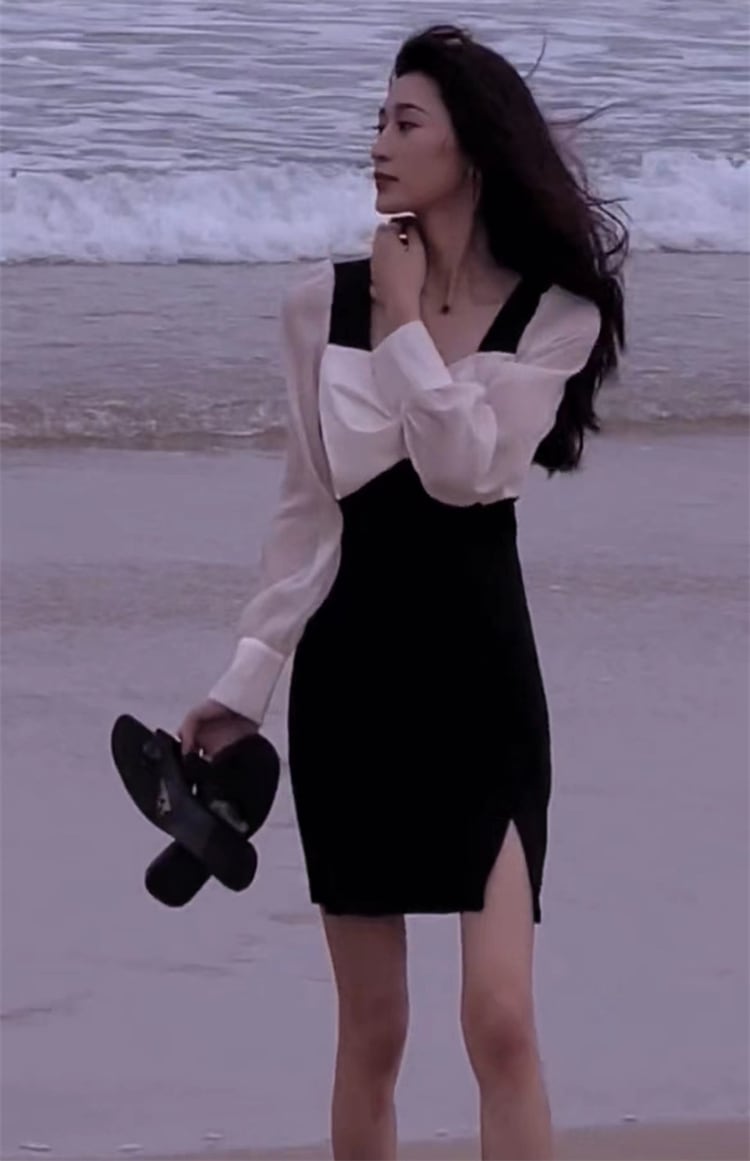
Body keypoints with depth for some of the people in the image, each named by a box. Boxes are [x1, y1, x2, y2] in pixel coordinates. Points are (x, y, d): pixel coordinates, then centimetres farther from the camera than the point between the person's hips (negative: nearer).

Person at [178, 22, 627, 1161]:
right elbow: (308, 510, 6)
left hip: (480, 672, -2)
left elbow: (466, 469, -16)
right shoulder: (322, 301, 1)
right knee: (372, 1029, 7)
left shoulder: (554, 313, -5)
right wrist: (246, 680, 3)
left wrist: (407, 324, -11)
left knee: (501, 1019, -11)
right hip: (350, 672, 2)